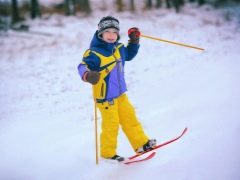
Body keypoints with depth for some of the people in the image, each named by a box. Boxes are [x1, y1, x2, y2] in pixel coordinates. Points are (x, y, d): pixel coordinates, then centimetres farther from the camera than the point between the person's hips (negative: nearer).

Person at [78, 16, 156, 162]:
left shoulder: (119, 48, 5)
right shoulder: (94, 53, -21)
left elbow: (129, 55, 25)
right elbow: (83, 66, -29)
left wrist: (134, 41, 13)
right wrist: (88, 75, -50)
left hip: (120, 94, 7)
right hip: (105, 97, -7)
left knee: (130, 118, 15)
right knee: (111, 125, 3)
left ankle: (142, 143, 28)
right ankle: (108, 153, 21)